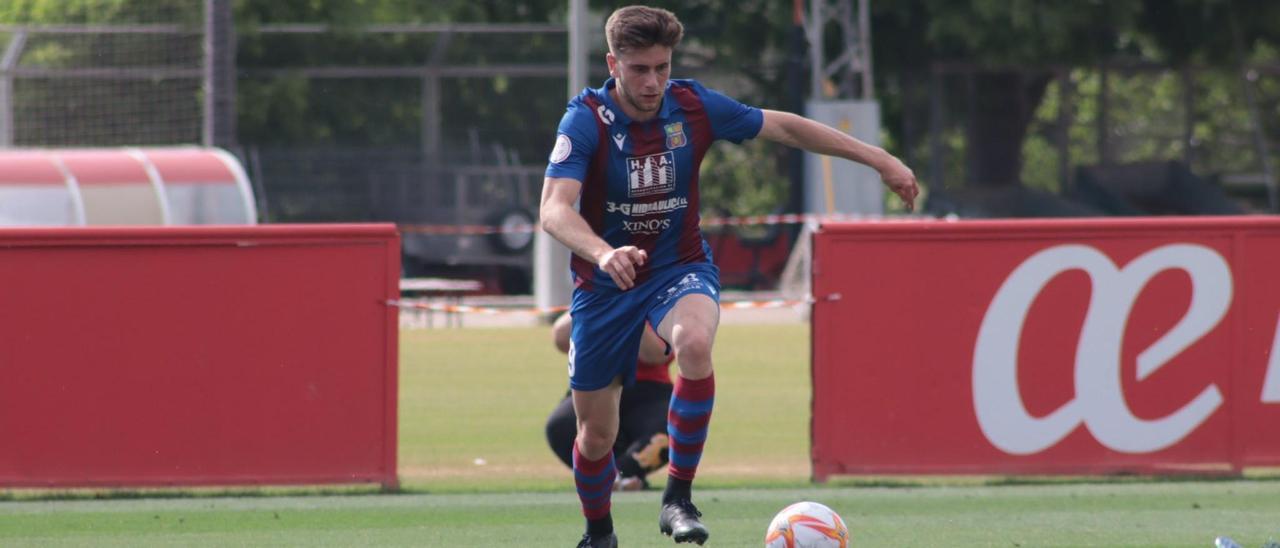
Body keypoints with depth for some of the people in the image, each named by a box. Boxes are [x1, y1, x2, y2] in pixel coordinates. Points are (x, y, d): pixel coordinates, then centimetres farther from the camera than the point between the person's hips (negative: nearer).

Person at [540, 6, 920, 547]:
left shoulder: (692, 106, -10)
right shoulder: (586, 121, -19)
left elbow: (784, 127, 3)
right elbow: (554, 210, -31)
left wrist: (877, 158, 2)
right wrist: (603, 253, -51)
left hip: (679, 269, 1)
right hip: (605, 281, -1)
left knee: (694, 344, -35)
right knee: (596, 433, 4)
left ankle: (678, 498, -25)